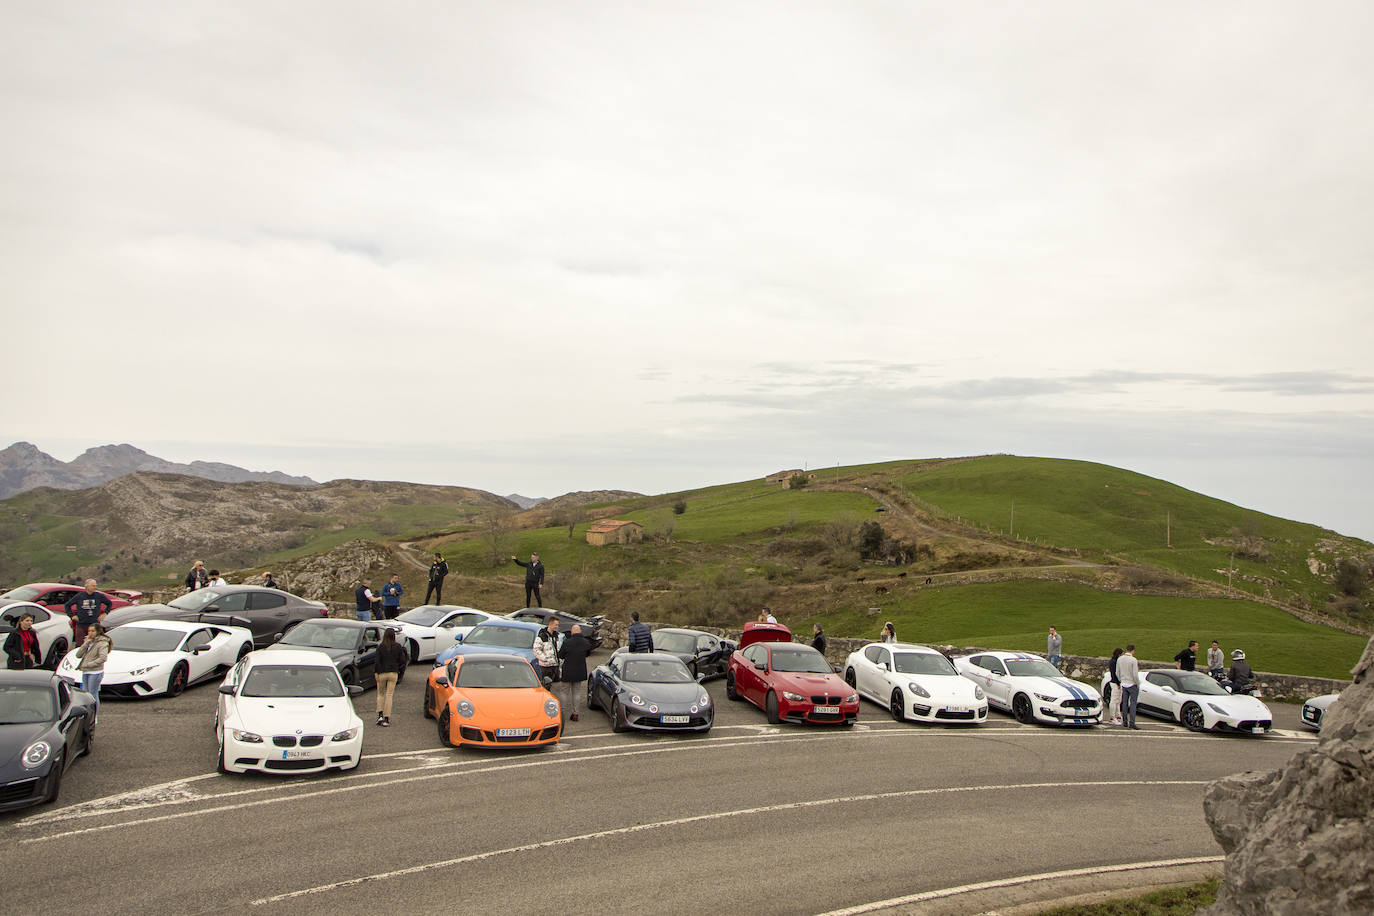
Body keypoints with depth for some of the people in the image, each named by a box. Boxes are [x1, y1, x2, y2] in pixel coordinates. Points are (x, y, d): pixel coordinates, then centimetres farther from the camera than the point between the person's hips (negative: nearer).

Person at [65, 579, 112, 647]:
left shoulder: (99, 596, 3)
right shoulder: (79, 596, 1)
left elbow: (110, 603, 18)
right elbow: (67, 605, 13)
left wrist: (105, 613, 9)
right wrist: (72, 615, 5)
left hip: (95, 625, 0)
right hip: (81, 625, 0)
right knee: (79, 645, 1)